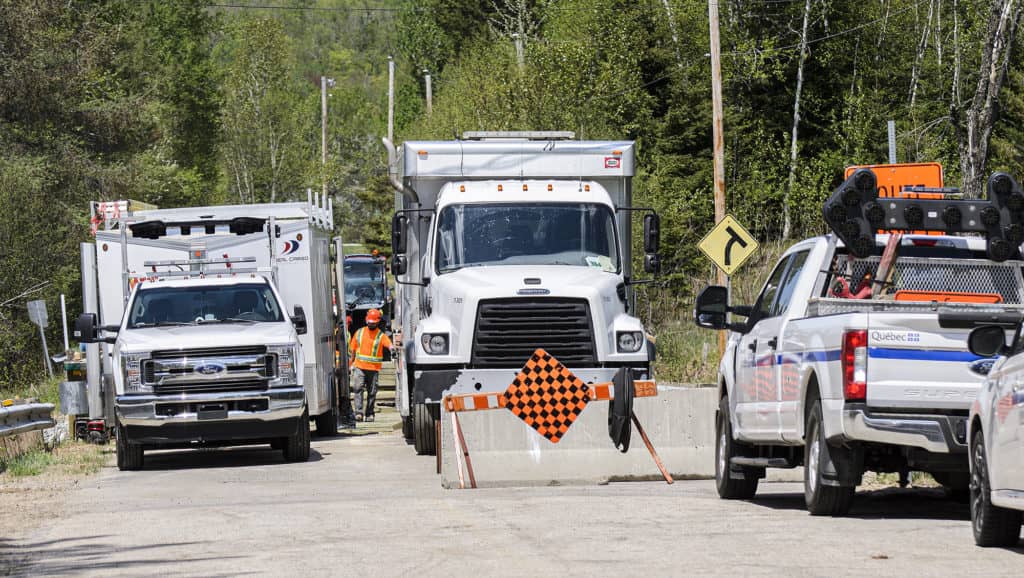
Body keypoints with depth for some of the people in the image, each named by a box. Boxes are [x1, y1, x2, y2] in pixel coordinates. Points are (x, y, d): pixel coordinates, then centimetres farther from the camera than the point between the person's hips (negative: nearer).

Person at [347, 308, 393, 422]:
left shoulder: (381, 335, 1)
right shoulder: (360, 332, 9)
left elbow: (389, 344, -18)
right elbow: (352, 349, 15)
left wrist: (392, 348, -41)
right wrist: (350, 364, 14)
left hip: (374, 369, -1)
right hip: (359, 367, 1)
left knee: (372, 392, 4)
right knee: (358, 388, -14)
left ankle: (369, 414, 16)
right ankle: (359, 412, -18)